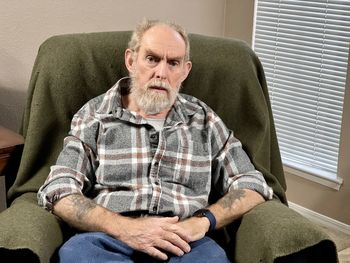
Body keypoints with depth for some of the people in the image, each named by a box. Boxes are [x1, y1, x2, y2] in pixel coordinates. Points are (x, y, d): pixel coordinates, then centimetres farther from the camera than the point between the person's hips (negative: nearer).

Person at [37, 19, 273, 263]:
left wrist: (202, 221, -8)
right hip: (110, 239, 1)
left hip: (183, 243, 0)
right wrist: (124, 227, -16)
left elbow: (252, 186, 12)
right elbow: (57, 190, 0)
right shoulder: (94, 115, 10)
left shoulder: (203, 119, 15)